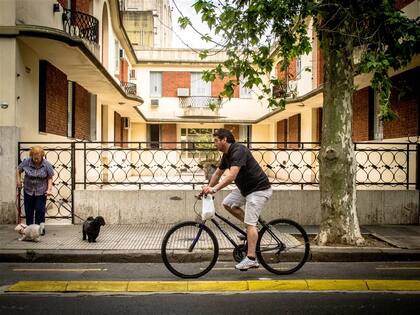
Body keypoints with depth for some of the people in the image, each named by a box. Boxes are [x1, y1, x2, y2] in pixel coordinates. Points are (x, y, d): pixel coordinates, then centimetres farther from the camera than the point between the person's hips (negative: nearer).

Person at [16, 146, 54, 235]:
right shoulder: (26, 162, -9)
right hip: (28, 191, 2)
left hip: (41, 192, -2)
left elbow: (50, 178, -4)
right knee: (28, 211, 8)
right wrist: (18, 180, 0)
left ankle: (40, 229, 7)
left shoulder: (47, 164, -11)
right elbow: (18, 170, 9)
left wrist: (49, 189, -13)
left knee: (40, 210, -4)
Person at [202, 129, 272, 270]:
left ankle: (251, 259, -8)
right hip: (245, 187, 10)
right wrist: (208, 188, 11)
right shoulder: (226, 155, 7)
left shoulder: (238, 151, -23)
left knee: (250, 223, -12)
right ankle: (252, 227, 14)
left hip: (258, 189, -10)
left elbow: (232, 175, -34)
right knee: (227, 203, 5)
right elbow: (218, 173, 17)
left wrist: (214, 189, -39)